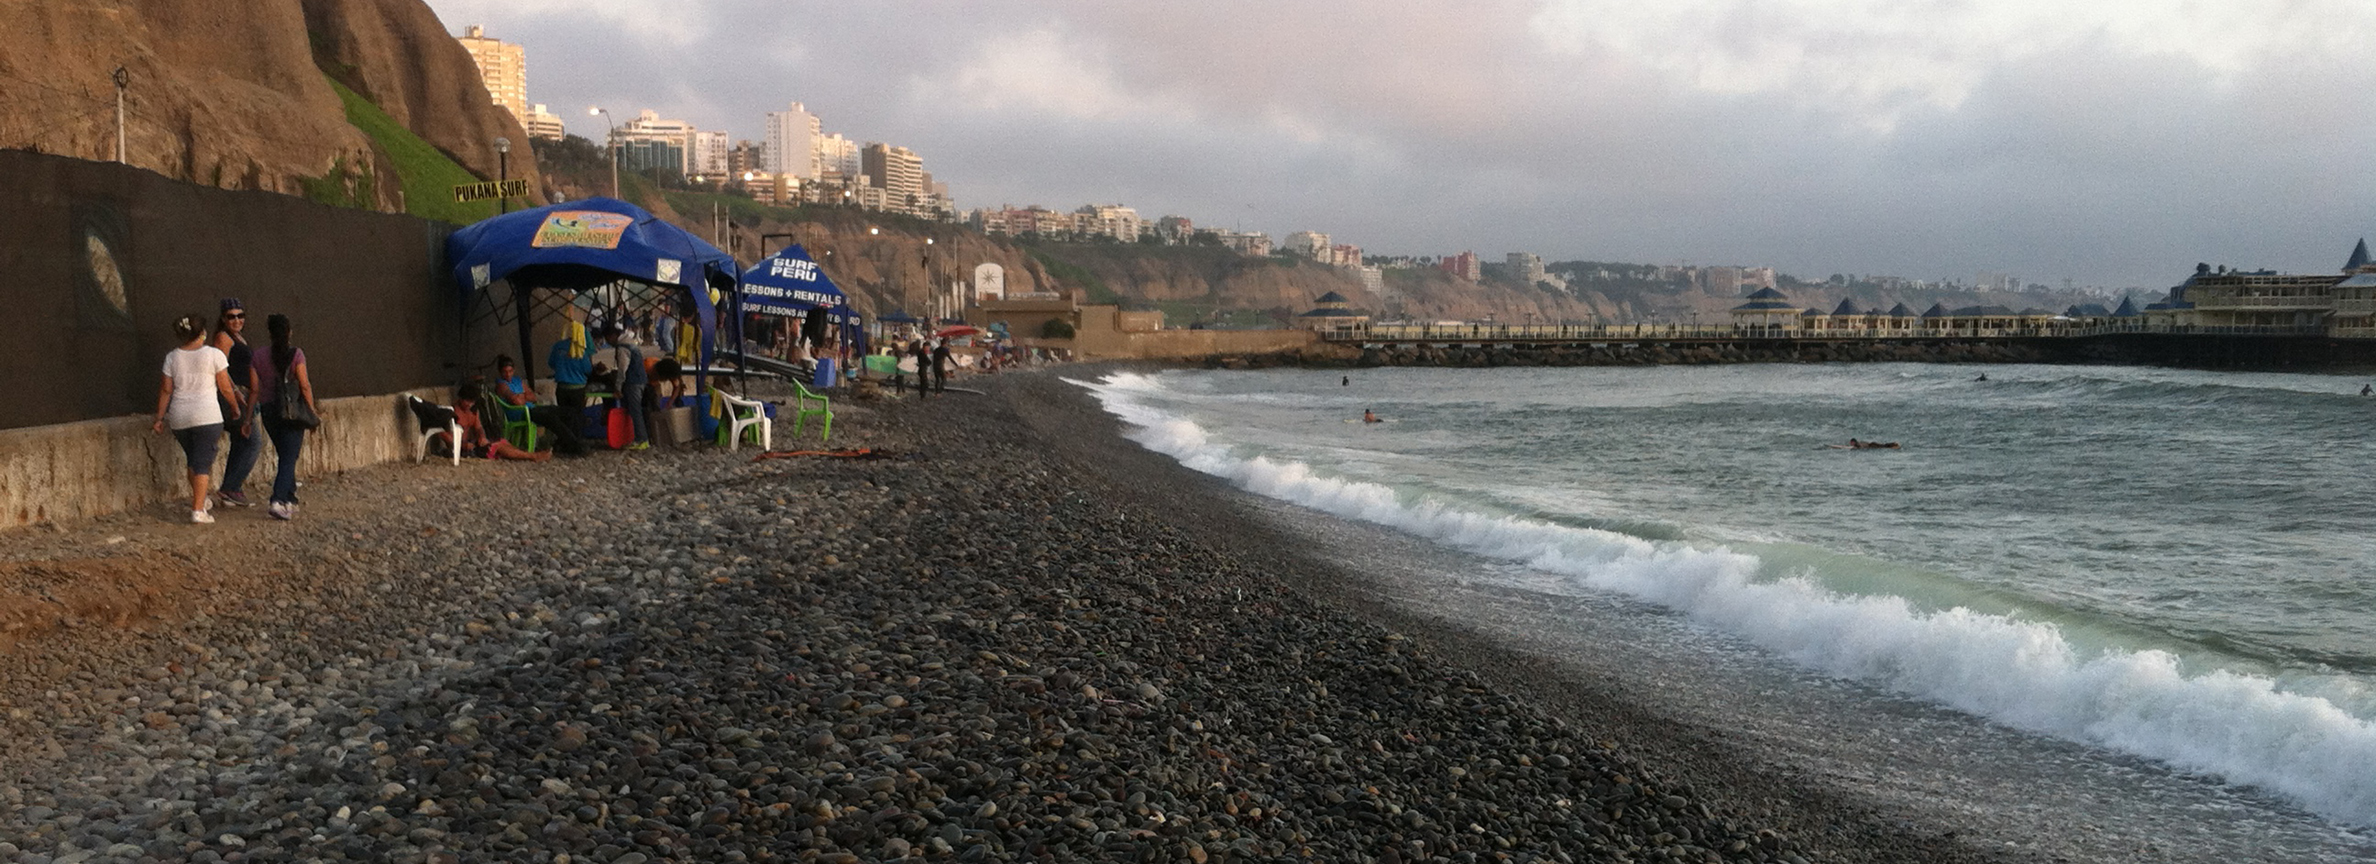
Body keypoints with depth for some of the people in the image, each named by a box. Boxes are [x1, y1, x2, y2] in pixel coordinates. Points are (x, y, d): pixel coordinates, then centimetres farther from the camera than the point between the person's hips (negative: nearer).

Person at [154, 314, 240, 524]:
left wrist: (159, 418, 12)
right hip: (207, 416, -4)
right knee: (203, 462, -2)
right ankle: (198, 510, -9)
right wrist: (235, 408, 14)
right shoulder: (214, 355, -5)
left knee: (193, 460, 20)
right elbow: (225, 387, -1)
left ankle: (197, 500, 29)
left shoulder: (172, 357, 5)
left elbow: (166, 390, 6)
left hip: (179, 418, 4)